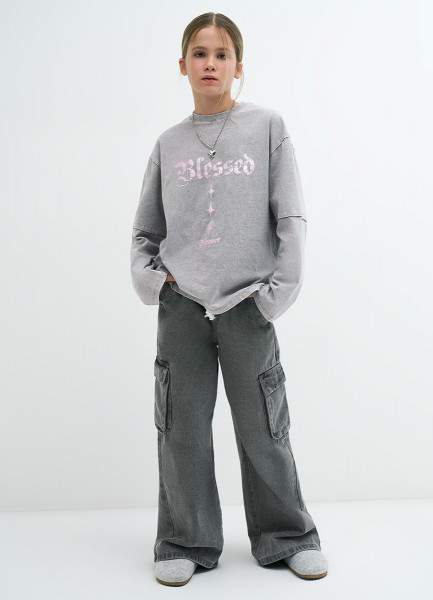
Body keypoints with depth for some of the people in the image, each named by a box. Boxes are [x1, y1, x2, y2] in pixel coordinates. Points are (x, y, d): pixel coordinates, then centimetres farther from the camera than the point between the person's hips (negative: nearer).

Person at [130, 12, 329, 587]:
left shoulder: (268, 125, 4)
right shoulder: (168, 143, 10)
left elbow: (291, 216, 0)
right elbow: (145, 228, 17)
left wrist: (281, 289, -6)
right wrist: (147, 277, 1)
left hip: (248, 304, -2)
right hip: (181, 306, 2)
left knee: (264, 431, 6)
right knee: (183, 431, 6)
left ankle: (288, 537, 25)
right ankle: (187, 542, 23)